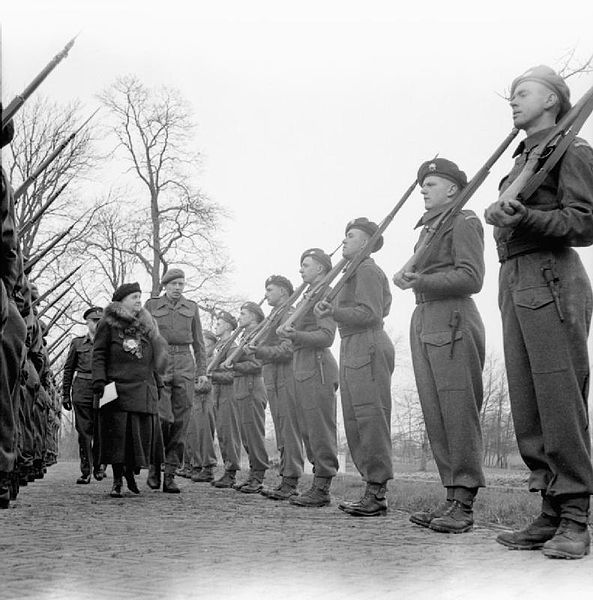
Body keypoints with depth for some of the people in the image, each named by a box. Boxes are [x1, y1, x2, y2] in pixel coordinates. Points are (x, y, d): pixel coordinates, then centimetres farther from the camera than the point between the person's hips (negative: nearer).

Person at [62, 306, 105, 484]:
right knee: (84, 431, -2)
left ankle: (99, 466, 19)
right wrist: (65, 394, 9)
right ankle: (85, 471, 3)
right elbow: (68, 369, 13)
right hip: (82, 391, 0)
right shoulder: (77, 343, 11)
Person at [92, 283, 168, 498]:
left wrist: (157, 383, 11)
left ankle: (130, 472, 21)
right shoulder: (108, 324, 2)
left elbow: (155, 356, 19)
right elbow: (98, 354, -1)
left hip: (143, 389, 4)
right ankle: (117, 480, 6)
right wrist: (99, 381, -11)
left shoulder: (145, 325, 16)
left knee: (143, 432, 1)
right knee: (117, 432, -4)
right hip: (117, 387, -4)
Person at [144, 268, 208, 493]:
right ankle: (154, 467, 7)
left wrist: (202, 371, 7)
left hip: (185, 367, 2)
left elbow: (198, 342, 15)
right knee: (163, 419, -14)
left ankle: (170, 476, 4)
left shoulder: (191, 307, 14)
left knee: (180, 423, -2)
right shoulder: (152, 305, 9)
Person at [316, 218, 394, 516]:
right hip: (353, 349, 11)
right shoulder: (355, 271, 25)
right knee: (355, 421, 8)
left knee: (370, 419, -11)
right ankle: (373, 489, 11)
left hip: (367, 347, -11)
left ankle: (377, 492, -11)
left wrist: (333, 312, -21)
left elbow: (370, 313, -16)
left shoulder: (367, 270, -6)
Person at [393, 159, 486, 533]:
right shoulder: (429, 227, 25)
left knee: (459, 412, -8)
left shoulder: (463, 222, 0)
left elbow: (471, 278, -11)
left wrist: (421, 281, -18)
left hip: (453, 320, -9)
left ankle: (464, 504, -6)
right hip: (424, 320, 9)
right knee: (435, 415, 6)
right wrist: (408, 278, 3)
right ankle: (452, 497, 10)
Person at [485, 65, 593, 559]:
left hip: (551, 278, -8)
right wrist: (500, 213, 7)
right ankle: (551, 514, 11)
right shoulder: (520, 158, 25)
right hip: (514, 280, 8)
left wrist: (523, 217, -20)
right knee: (527, 406, 5)